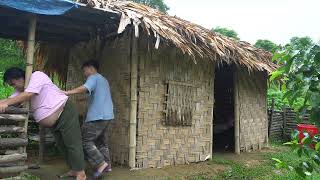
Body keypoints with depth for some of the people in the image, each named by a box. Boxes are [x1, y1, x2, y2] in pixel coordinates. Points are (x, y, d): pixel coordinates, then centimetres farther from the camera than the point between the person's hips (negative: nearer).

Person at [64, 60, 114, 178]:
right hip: (106, 115, 10)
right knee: (102, 142, 16)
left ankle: (101, 163, -10)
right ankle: (107, 165, 18)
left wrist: (67, 93, -33)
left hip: (97, 116, -10)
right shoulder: (104, 80, 25)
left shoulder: (93, 78, -5)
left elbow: (85, 88, -26)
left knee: (85, 141, -7)